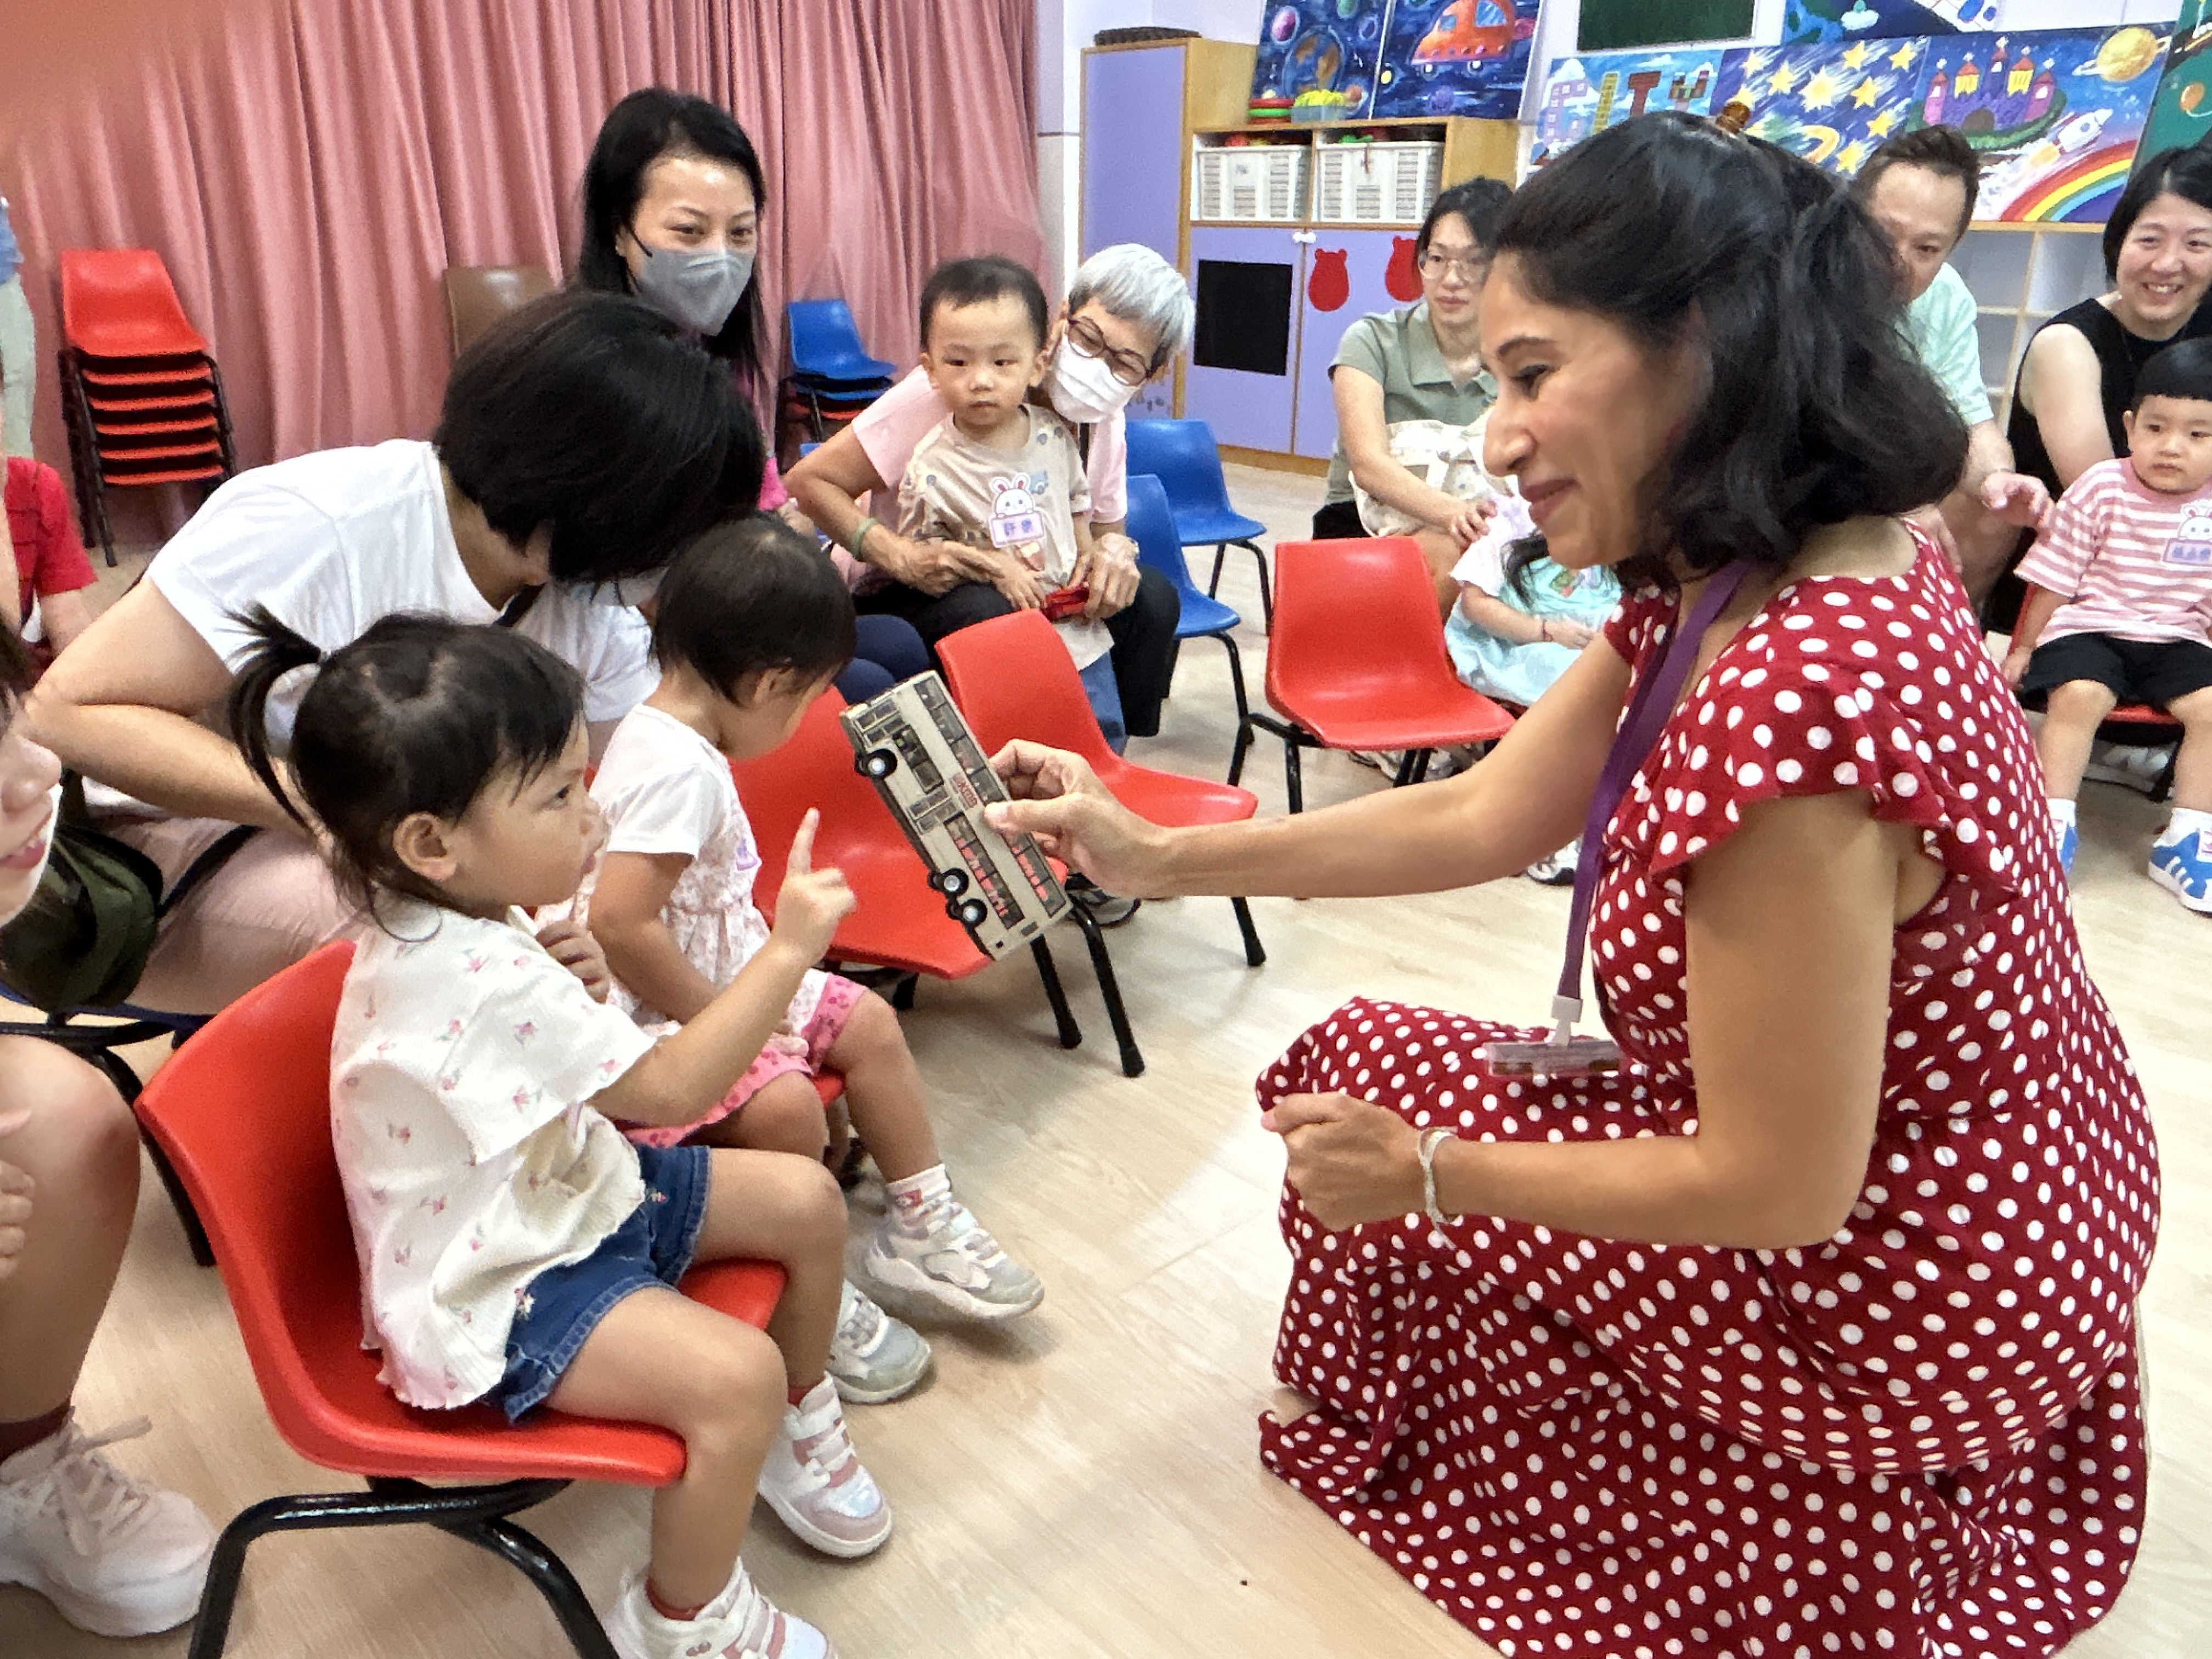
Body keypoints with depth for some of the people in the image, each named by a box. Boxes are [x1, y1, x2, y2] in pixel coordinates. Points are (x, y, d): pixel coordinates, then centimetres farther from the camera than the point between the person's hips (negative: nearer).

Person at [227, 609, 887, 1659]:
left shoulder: (455, 918, -4)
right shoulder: (481, 983, -35)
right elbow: (668, 1088, -28)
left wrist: (571, 985, -13)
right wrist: (787, 950, -28)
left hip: (568, 1191, 10)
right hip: (499, 1294, -10)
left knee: (807, 1200, 6)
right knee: (735, 1374, -26)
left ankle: (802, 1430, 31)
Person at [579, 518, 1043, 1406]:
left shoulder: (675, 732, 6)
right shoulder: (677, 769, -27)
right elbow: (618, 923, -34)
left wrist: (769, 964, 2)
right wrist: (721, 1016, -23)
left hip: (725, 978, 11)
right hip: (656, 1020, -11)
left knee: (870, 1023, 8)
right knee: (787, 1103, -28)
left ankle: (922, 1225, 20)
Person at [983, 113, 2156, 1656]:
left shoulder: (1794, 697, -36)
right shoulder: (1733, 583, -5)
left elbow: (1779, 1189, -27)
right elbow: (1481, 817, -1)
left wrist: (1429, 1172, -14)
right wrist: (1155, 855, -1)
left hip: (1903, 1292, -8)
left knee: (1366, 1082, 5)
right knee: (1383, 1079, 18)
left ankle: (1398, 1455, 35)